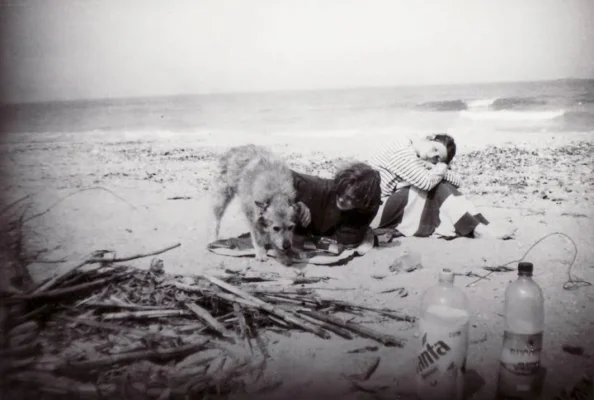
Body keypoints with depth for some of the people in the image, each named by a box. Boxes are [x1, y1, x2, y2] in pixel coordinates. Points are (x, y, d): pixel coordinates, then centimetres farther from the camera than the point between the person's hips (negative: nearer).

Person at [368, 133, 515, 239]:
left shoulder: (421, 160, 9)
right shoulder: (401, 150, -17)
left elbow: (457, 182, 2)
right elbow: (426, 182, -28)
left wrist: (436, 169, -14)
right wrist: (440, 171, -9)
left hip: (392, 207, 8)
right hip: (374, 209, -8)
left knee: (442, 187, -8)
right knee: (436, 189, -20)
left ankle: (480, 227, -15)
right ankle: (478, 229, -18)